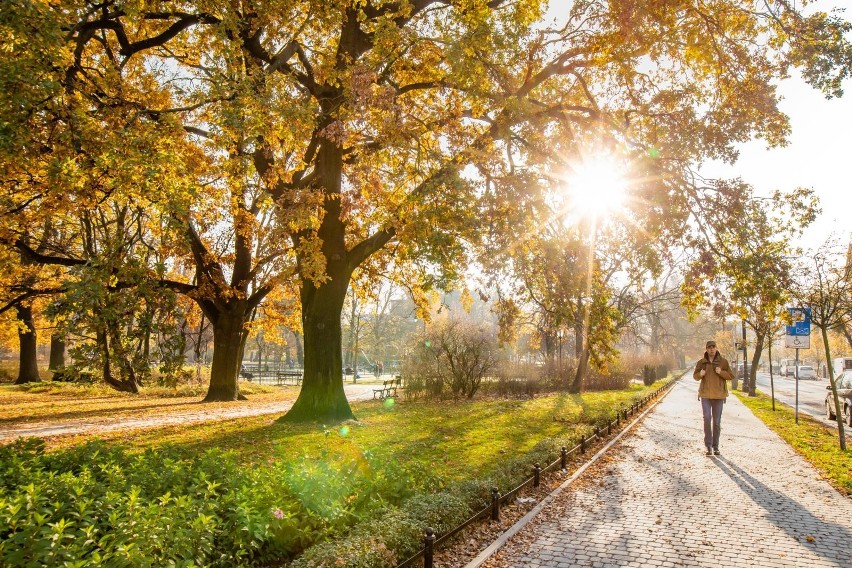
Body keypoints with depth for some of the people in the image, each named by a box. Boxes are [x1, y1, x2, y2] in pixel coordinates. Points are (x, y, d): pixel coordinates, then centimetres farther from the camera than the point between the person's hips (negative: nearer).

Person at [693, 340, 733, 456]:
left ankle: (715, 446, 17)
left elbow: (731, 376, 0)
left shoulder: (723, 362, -1)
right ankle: (708, 445, -2)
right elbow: (695, 376, 11)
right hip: (705, 394, 0)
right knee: (707, 419, -10)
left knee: (716, 421, 5)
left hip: (719, 395, 0)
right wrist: (700, 374, -11)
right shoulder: (701, 362, 1)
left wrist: (721, 372, -19)